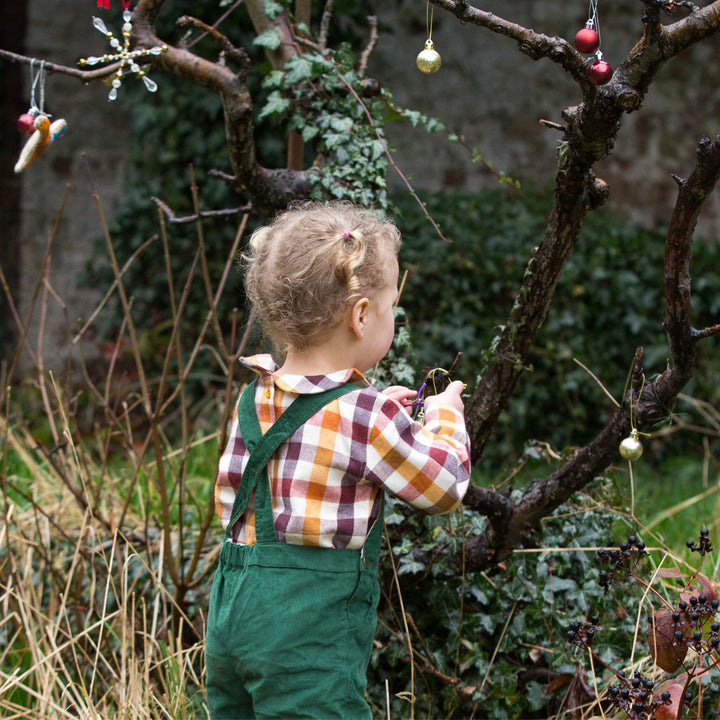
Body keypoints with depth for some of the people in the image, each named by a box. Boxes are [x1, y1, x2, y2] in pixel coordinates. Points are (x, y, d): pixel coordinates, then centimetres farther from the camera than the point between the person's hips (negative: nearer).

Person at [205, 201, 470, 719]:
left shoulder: (255, 400, 7)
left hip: (230, 617, 7)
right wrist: (445, 414, 17)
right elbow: (445, 485, -3)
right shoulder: (365, 415, -14)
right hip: (310, 636, -7)